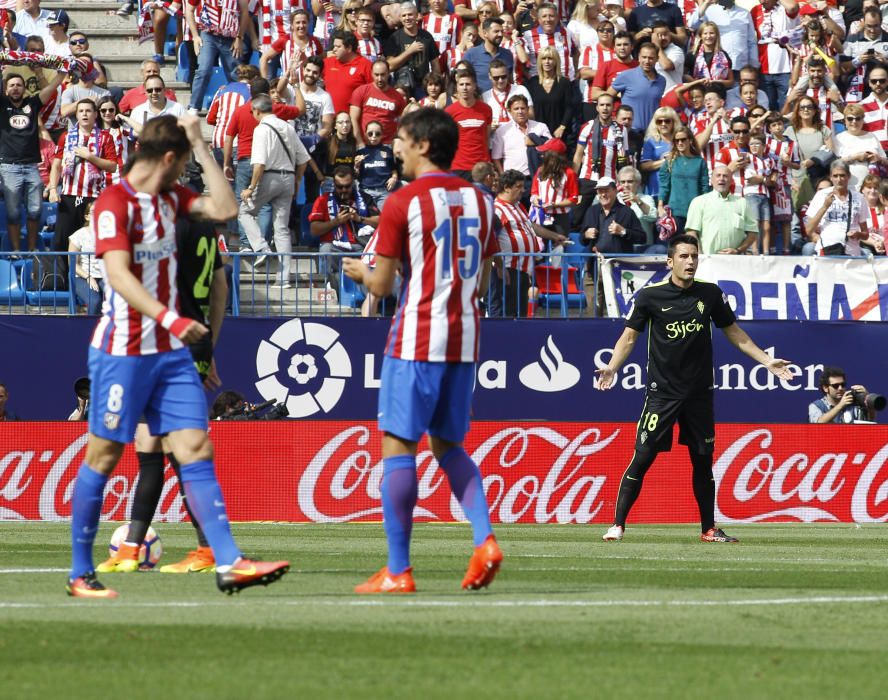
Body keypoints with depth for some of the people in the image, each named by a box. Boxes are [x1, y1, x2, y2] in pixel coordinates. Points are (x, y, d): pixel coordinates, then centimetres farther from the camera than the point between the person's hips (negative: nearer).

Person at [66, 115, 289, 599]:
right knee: (103, 456, 0)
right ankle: (80, 574, 8)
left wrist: (202, 146, 6)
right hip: (122, 352, -7)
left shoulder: (170, 197, 13)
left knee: (196, 450, -2)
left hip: (170, 351, 7)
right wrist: (168, 318, -35)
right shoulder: (114, 203, -13)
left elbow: (224, 209, 9)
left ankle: (229, 564, -9)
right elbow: (118, 274, -23)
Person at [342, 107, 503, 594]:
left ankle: (397, 571, -3)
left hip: (416, 340, -6)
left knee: (398, 448, -1)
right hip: (465, 338, 6)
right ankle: (485, 539, -4)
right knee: (448, 446, 17)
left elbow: (382, 285, -6)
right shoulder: (479, 201, 9)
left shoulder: (402, 203, -9)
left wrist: (362, 273, 17)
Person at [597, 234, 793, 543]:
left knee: (703, 460, 10)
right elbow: (629, 336, -4)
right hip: (662, 392, -3)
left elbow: (734, 333, 13)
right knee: (642, 457, -9)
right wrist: (612, 367, -20)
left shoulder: (710, 294, 2)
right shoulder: (650, 295, -6)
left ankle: (708, 529, 21)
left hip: (699, 392, 3)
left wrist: (767, 360, 10)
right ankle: (618, 525, -3)